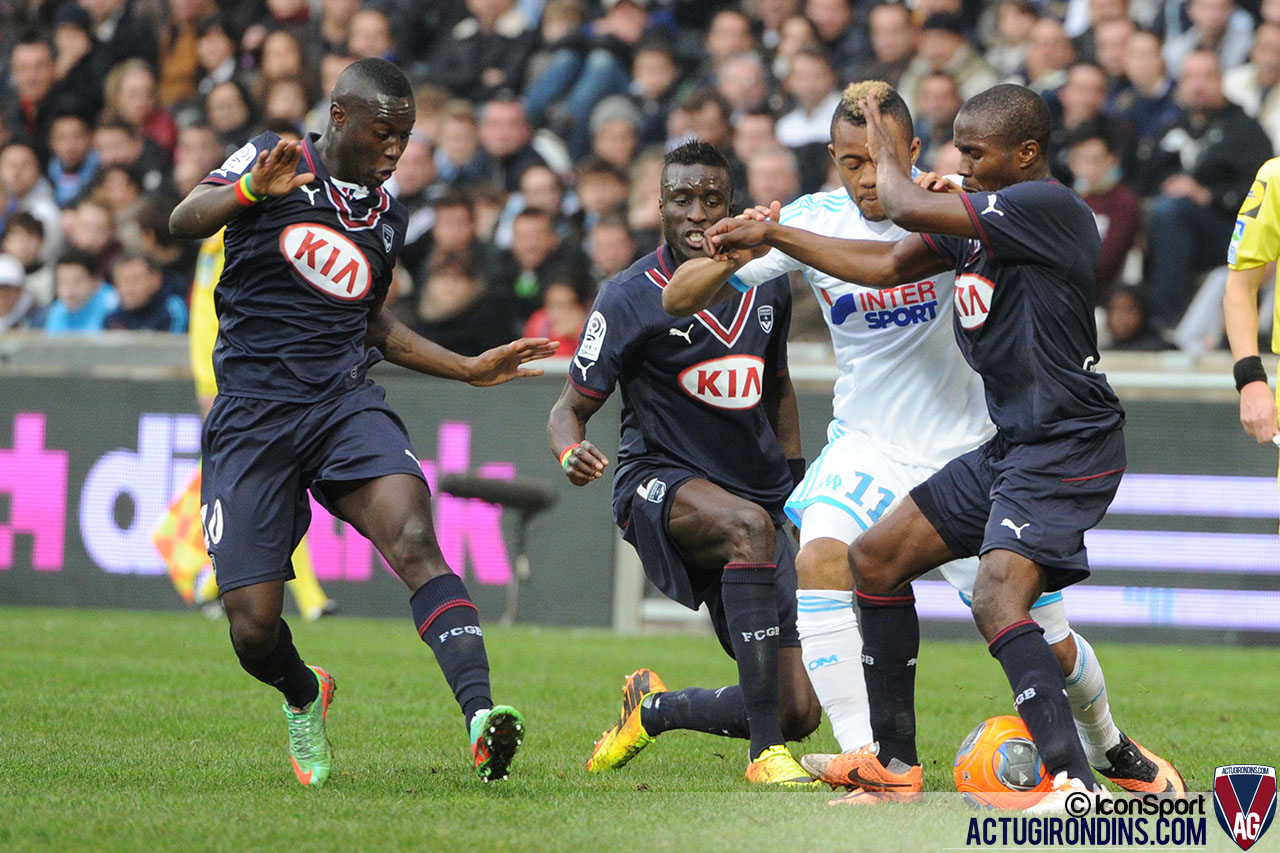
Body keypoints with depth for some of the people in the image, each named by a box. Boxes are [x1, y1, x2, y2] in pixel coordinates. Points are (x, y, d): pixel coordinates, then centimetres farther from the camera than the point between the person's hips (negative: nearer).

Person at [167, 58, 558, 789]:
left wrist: (471, 369, 23)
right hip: (253, 416, -3)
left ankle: (480, 715, -40)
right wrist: (251, 189, -35)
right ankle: (305, 699, 30)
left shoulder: (387, 216, 17)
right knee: (253, 625, -6)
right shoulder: (275, 159, 1)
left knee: (414, 539, -26)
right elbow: (184, 222, -15)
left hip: (345, 402, 3)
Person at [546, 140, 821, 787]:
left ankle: (653, 708, 25)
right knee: (750, 526, -42)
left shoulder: (767, 285, 6)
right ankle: (764, 755, -38)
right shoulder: (631, 298, -9)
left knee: (798, 712, -4)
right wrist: (571, 454, -29)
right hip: (660, 484, -5)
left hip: (754, 488, 5)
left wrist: (797, 479, 16)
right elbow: (571, 406, -7)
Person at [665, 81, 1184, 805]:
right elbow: (678, 299, -10)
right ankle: (865, 754, -31)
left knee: (1047, 645, 2)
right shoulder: (813, 222, -9)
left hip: (968, 451, -1)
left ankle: (1109, 747, 33)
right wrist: (732, 256, -32)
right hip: (867, 446, 1)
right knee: (821, 557, -31)